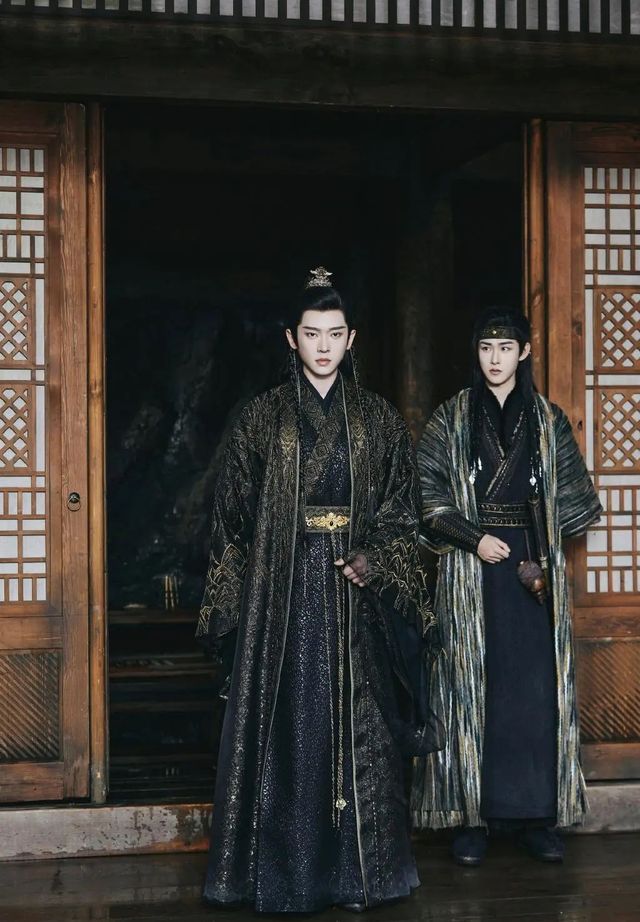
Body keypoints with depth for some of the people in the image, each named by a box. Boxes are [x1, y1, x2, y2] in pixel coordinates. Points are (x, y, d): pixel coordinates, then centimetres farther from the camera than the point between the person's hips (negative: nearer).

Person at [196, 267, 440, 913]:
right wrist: (231, 602, -2)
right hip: (281, 594, -1)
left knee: (358, 730, 2)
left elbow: (402, 508, 7)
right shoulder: (262, 418, 4)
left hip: (356, 595, 1)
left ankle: (356, 869, 12)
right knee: (286, 727, 0)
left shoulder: (377, 419, 8)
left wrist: (374, 561, -11)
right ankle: (284, 875, 9)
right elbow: (234, 512, 4)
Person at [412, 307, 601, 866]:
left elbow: (575, 500, 10)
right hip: (471, 569, -1)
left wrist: (540, 544, -2)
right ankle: (472, 816, 5)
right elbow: (427, 494, -2)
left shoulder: (549, 421, 7)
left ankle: (536, 815, 8)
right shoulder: (452, 418, 3)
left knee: (537, 688, 0)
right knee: (472, 687, -1)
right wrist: (475, 538, -13)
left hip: (534, 568, 2)